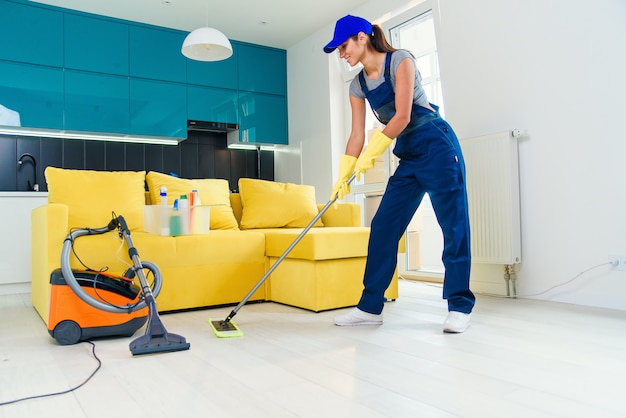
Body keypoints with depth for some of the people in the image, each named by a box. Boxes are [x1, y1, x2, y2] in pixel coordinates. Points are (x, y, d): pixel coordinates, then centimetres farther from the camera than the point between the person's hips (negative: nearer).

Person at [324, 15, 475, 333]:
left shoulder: (400, 61, -9)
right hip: (408, 157, 7)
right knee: (382, 228, 0)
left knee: (453, 226, -5)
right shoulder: (357, 86, 9)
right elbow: (357, 134, 7)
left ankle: (459, 306, 4)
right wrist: (343, 175, -1)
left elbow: (402, 117, -17)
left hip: (437, 147, -7)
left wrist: (372, 153, -15)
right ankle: (370, 306, 5)